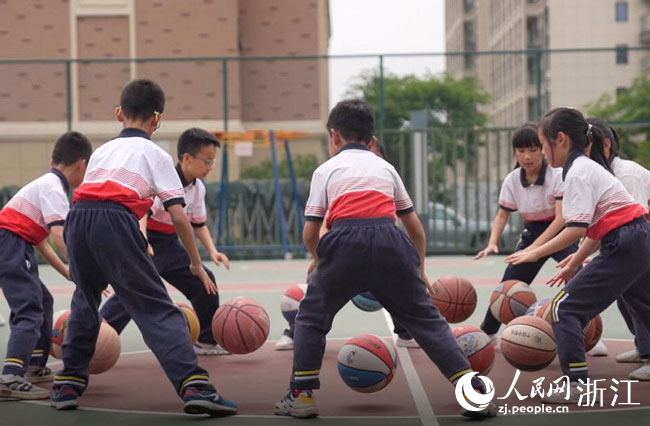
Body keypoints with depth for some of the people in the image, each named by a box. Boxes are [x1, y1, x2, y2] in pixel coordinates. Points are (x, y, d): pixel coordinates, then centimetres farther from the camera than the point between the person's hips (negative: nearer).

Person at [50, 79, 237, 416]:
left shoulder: (102, 150, 31)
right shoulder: (155, 155, 17)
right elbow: (178, 217, 9)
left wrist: (100, 269, 37)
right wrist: (196, 264, 18)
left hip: (78, 218, 5)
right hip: (116, 222, -5)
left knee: (85, 300, 27)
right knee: (155, 308, -3)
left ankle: (68, 384, 30)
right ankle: (194, 386, -14)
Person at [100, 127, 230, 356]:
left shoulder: (198, 188, 5)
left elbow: (199, 223, 17)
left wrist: (212, 250, 3)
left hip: (168, 244, 8)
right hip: (145, 241, -8)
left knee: (203, 281, 8)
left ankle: (207, 341, 23)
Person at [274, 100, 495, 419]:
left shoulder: (326, 169, 22)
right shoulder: (385, 167, 29)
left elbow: (310, 232, 16)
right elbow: (414, 226, 30)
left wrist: (317, 260, 37)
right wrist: (419, 268, 43)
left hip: (344, 242, -2)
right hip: (390, 242, 2)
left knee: (311, 317, 19)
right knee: (425, 318, 12)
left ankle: (302, 396, 14)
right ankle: (474, 392, 5)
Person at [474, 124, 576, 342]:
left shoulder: (557, 175, -22)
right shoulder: (512, 180, -11)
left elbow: (561, 218, -26)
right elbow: (502, 215, -1)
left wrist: (534, 247, -35)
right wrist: (492, 244, -19)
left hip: (560, 233, -4)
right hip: (532, 232, 4)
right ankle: (487, 333, 21)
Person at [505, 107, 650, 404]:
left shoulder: (578, 172, -13)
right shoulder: (587, 167, 16)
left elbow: (577, 229, -21)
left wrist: (535, 253, -15)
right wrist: (574, 264, 19)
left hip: (624, 248, -10)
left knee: (565, 308, -5)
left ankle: (577, 385, -8)